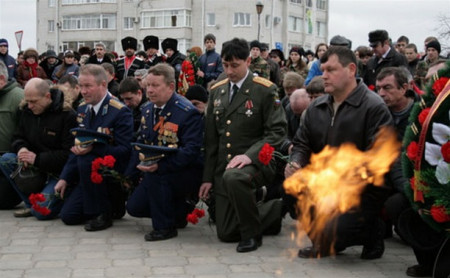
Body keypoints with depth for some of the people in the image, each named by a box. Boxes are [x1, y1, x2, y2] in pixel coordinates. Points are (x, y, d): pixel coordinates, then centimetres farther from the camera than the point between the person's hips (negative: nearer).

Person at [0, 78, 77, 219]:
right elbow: (18, 137, 14)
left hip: (59, 171, -7)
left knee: (41, 211, -22)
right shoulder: (27, 110, 3)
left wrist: (37, 159, -22)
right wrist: (21, 148, -11)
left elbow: (69, 154, -19)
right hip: (36, 167, 7)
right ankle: (31, 202, -4)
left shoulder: (67, 115, -17)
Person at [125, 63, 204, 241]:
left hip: (188, 173, -8)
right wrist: (130, 174, 3)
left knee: (156, 175, -35)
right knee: (134, 208, -2)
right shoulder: (147, 110, 6)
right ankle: (180, 209, 18)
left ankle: (165, 227, -16)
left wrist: (160, 165, -38)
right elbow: (141, 143, 12)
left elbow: (191, 151, -27)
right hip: (156, 171, 8)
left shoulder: (187, 113, -19)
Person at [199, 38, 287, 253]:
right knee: (226, 233, 4)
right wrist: (207, 177, 9)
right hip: (224, 167, 6)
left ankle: (252, 233, -16)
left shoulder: (265, 90, -6)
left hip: (255, 163, -6)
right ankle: (274, 209, 28)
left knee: (233, 177, -40)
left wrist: (249, 155, -25)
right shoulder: (217, 91, 11)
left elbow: (277, 131, -11)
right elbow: (211, 138, 13)